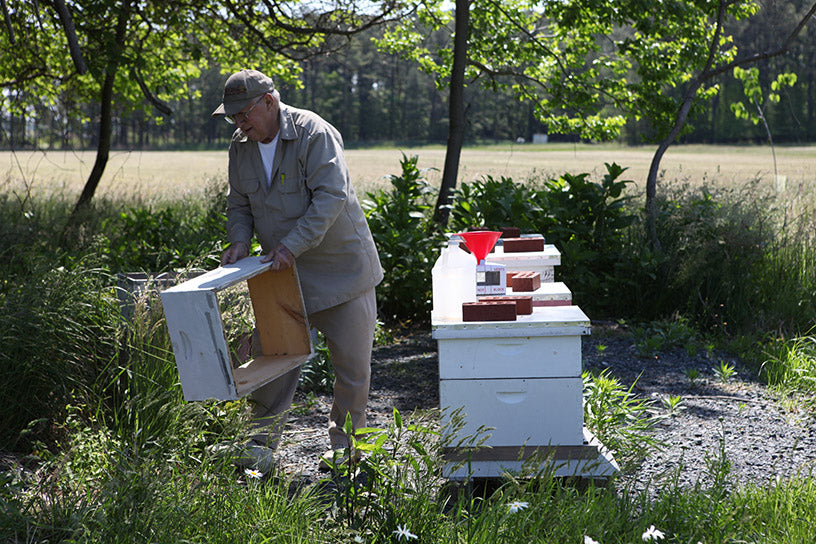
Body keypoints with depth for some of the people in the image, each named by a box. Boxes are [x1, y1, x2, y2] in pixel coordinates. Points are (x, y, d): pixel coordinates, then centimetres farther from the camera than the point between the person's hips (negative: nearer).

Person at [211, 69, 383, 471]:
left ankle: (345, 443, 19)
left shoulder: (314, 133, -17)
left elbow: (331, 196, -24)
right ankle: (262, 444, 9)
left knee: (352, 361, 3)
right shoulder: (241, 147, 3)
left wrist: (293, 244, -30)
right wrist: (239, 241, -7)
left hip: (341, 268, -4)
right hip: (284, 272, 5)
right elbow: (239, 205, 12)